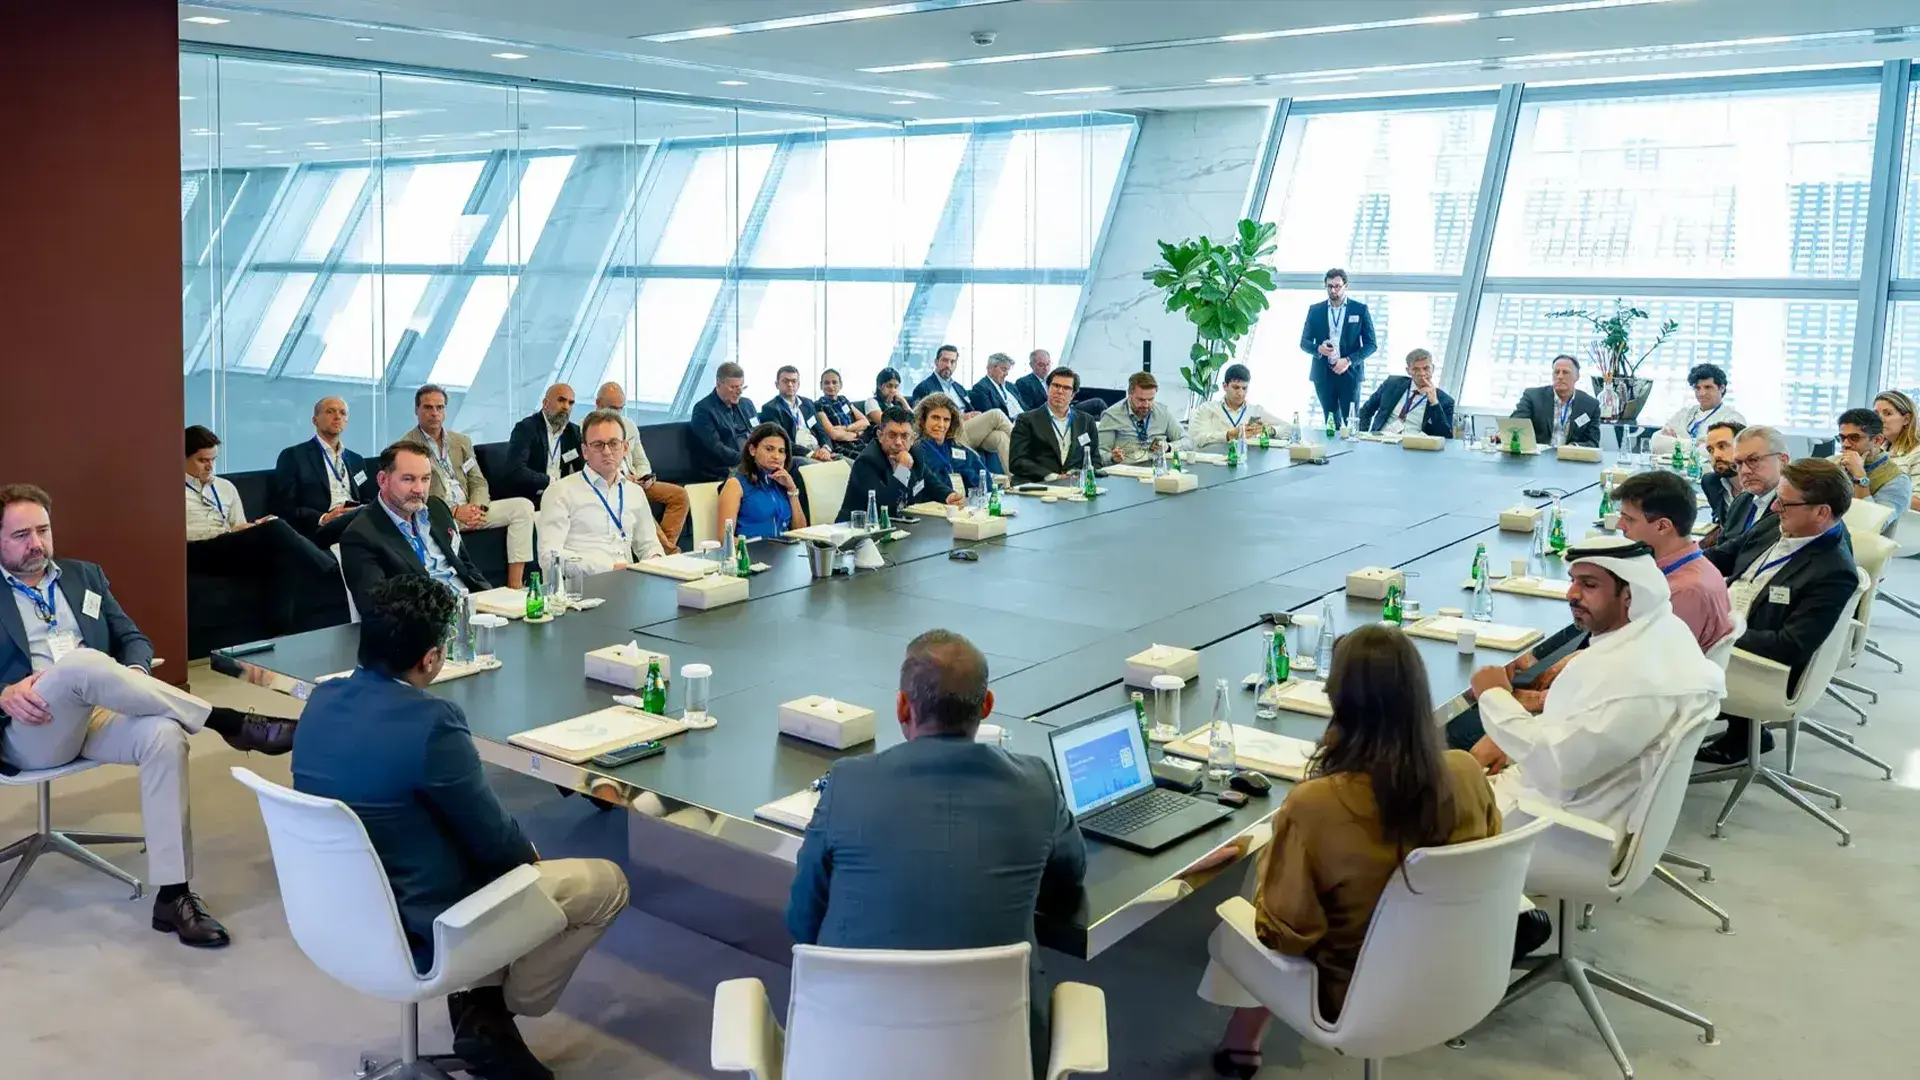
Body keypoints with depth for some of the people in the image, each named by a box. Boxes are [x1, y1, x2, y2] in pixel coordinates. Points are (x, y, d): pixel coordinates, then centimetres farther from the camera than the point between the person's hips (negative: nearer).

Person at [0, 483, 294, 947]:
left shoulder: (84, 576, 19)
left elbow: (134, 639, 18)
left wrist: (134, 673, -5)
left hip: (98, 715, 4)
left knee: (164, 735, -29)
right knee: (82, 662, -35)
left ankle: (172, 895, -29)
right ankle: (230, 722, -30)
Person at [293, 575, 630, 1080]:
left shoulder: (322, 699, -5)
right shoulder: (430, 721, -29)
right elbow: (493, 840, -17)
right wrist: (530, 852, 6)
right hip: (419, 932, -8)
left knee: (512, 858, 29)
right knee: (606, 882, 8)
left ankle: (479, 1005, 22)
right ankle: (497, 1014, 18)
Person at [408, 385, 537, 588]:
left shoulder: (462, 442, 19)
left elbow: (478, 482, 16)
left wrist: (477, 507, -8)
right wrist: (453, 511, -17)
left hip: (469, 509, 6)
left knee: (523, 506, -13)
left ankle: (515, 585, -21)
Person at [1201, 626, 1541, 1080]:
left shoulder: (1313, 805, -33)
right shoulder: (1467, 774, -19)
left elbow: (1283, 933, -20)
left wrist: (1271, 869, -1)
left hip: (1354, 997, -4)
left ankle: (1244, 1038, 30)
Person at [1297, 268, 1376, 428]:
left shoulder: (1360, 309, 2)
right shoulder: (1315, 310, 8)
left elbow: (1371, 344, 1)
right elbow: (1304, 342, 10)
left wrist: (1349, 361, -12)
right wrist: (1318, 348, -12)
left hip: (1349, 373, -2)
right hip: (1323, 374, 2)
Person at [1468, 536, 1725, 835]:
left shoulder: (1637, 676, -31)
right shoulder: (1652, 629, 1)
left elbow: (1557, 767, -29)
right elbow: (1576, 718, 11)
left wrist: (1495, 696, -18)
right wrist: (1504, 736, -1)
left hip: (1575, 823, -9)